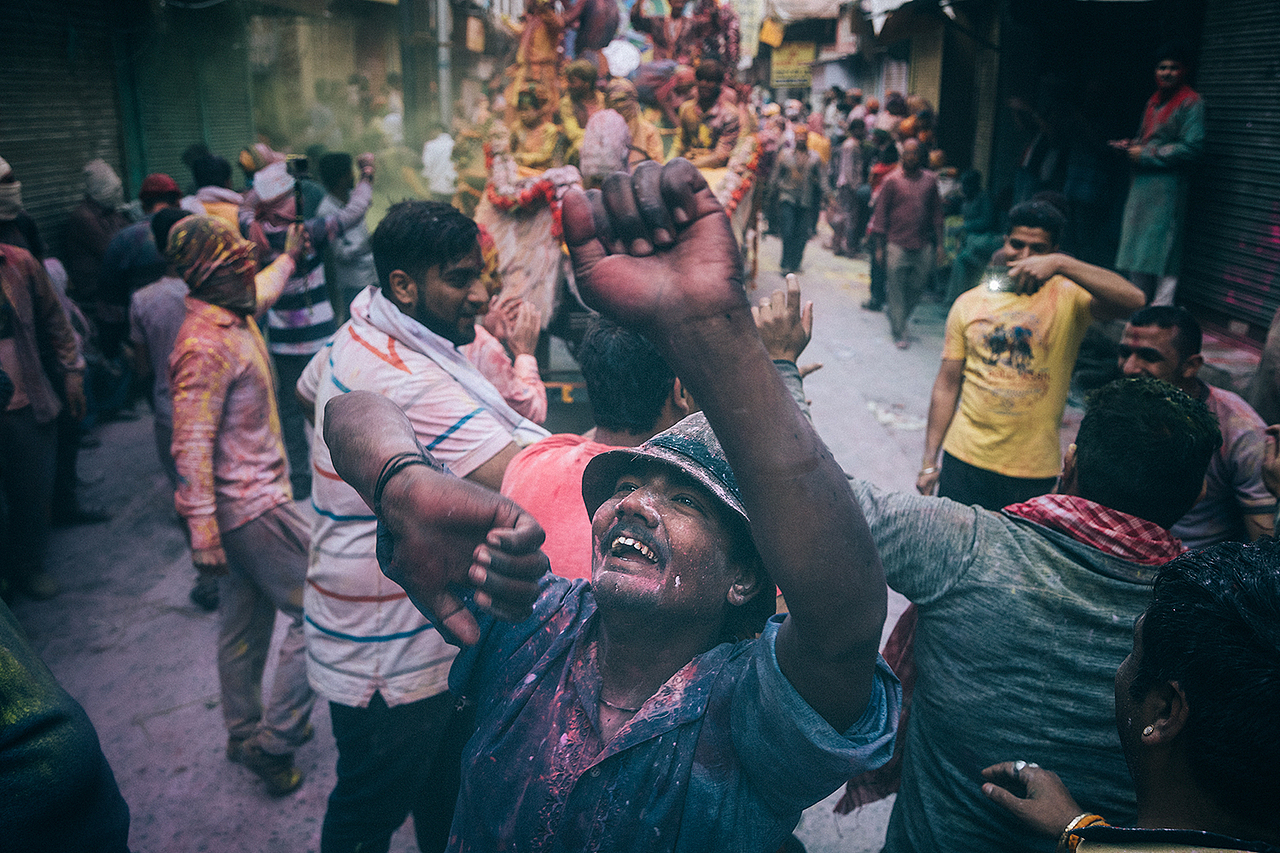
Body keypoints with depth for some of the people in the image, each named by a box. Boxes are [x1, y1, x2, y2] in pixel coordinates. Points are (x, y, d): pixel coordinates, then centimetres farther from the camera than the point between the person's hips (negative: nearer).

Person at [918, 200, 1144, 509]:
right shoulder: (969, 303, 4)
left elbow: (1132, 300, -25)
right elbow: (947, 384, 5)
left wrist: (1060, 264, -35)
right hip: (963, 460, 2)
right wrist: (929, 461, 4)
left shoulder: (1068, 297, -4)